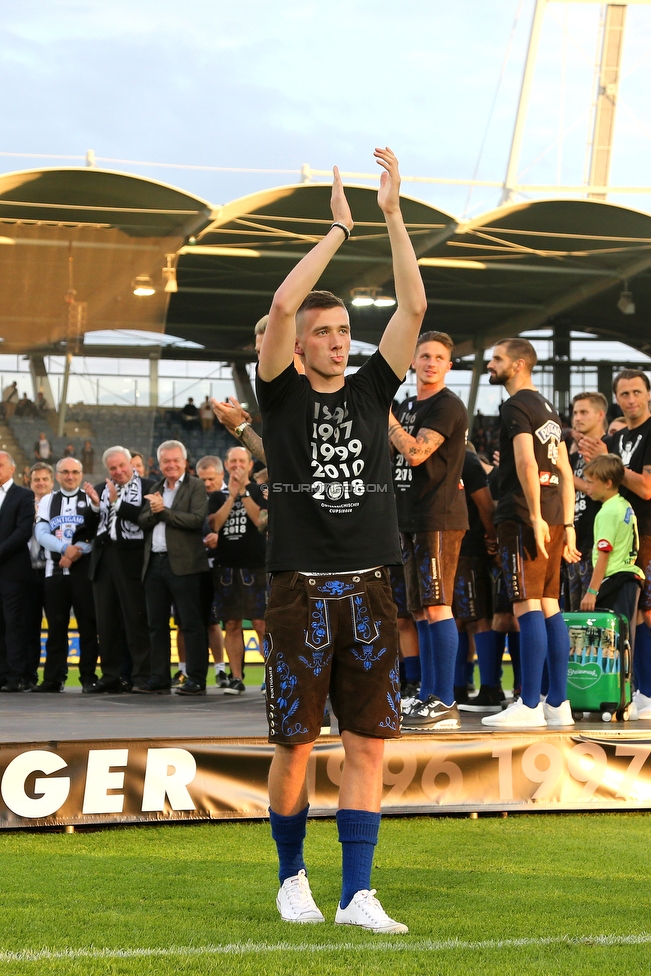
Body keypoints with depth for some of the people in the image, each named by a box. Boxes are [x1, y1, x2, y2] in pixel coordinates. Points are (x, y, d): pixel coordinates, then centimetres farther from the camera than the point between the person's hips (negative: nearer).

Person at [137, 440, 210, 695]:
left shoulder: (196, 487, -1)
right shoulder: (155, 490, 19)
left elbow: (196, 519, -14)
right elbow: (142, 522, 12)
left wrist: (164, 511, -12)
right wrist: (153, 512, -8)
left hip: (182, 563, -7)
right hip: (154, 563, 7)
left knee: (191, 623, -5)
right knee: (156, 624, 8)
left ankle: (197, 680, -4)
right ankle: (159, 679, 13)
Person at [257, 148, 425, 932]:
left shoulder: (371, 392, 10)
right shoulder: (282, 395, 2)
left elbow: (413, 306, 2)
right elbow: (281, 305, -13)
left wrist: (393, 215, -3)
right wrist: (340, 228, -9)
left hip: (368, 591, 3)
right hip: (301, 592, -3)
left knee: (367, 746, -1)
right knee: (295, 746, 3)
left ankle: (356, 895, 2)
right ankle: (291, 874, 23)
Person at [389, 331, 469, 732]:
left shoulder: (448, 406, -9)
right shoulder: (407, 406, 19)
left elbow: (416, 453, -19)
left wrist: (385, 414, -12)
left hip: (439, 517, -9)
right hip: (413, 519, 9)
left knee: (437, 608, -12)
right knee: (421, 611, 12)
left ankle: (446, 705, -12)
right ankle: (427, 698, 18)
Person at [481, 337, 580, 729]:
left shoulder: (515, 407, -7)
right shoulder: (548, 408, 20)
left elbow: (526, 462, -20)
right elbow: (565, 472, 19)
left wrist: (535, 516, -22)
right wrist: (567, 524, 18)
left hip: (523, 517, -9)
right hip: (552, 518, 9)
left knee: (527, 606, -9)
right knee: (550, 605, 9)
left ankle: (530, 706, -10)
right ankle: (558, 703, 9)